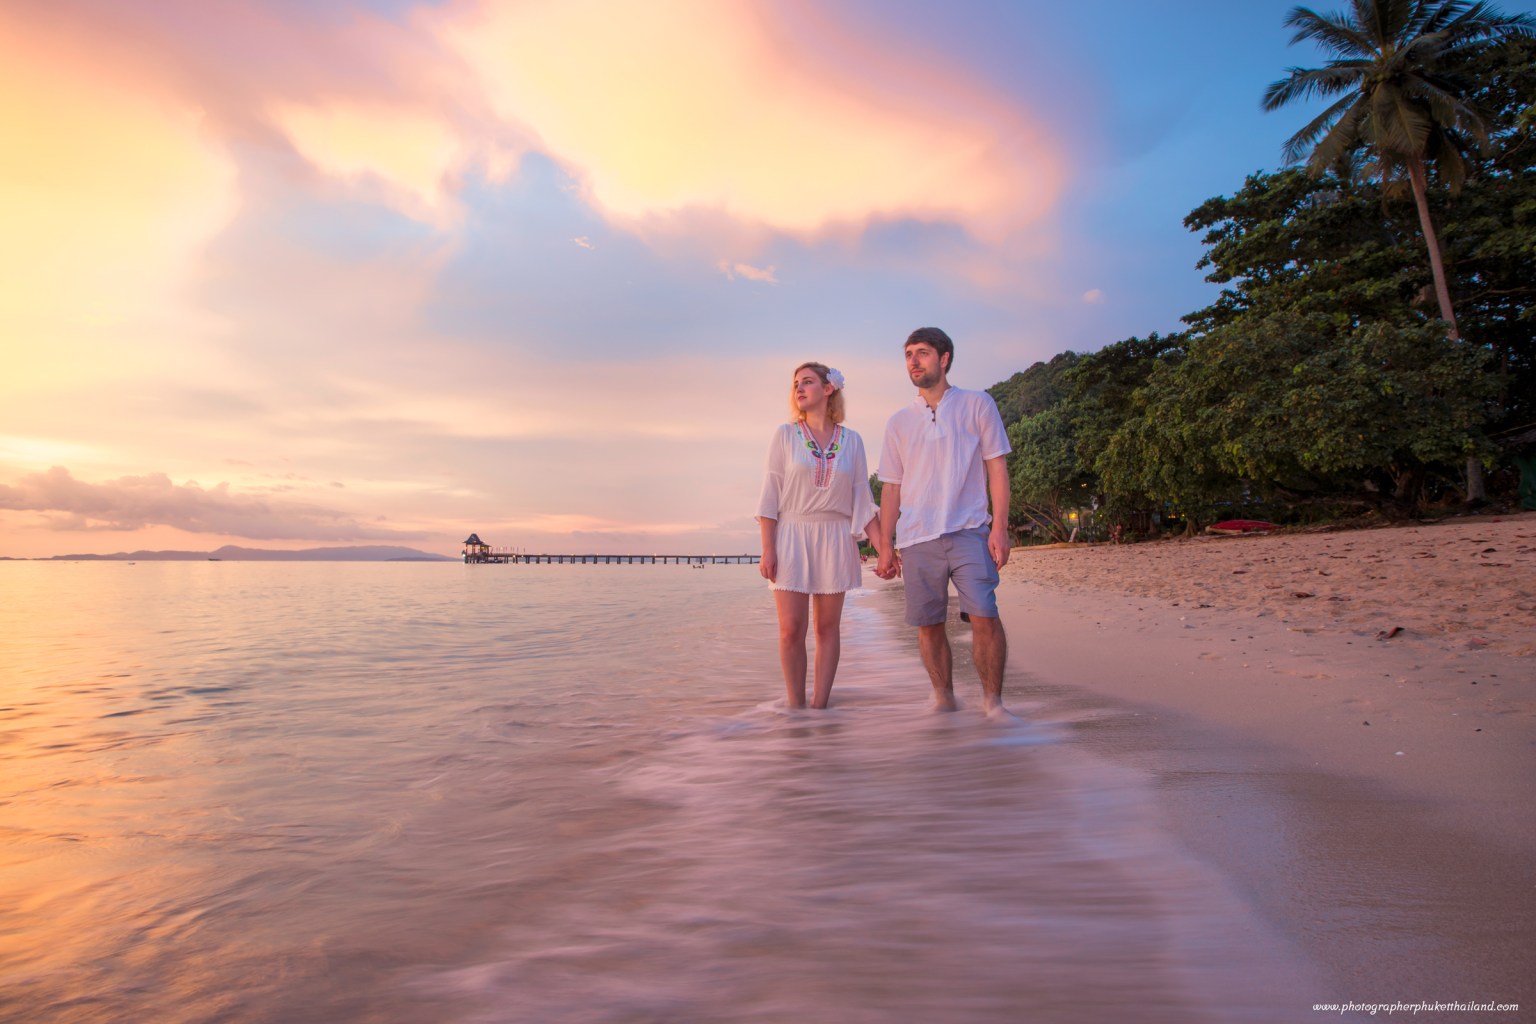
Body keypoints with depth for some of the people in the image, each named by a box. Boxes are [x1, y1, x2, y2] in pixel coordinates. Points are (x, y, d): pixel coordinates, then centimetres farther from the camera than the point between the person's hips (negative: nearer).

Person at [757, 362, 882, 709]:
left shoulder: (851, 441, 7)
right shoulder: (785, 435, 4)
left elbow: (863, 500, 9)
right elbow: (770, 495, 0)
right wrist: (767, 550, -7)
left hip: (835, 539, 2)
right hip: (792, 536, -1)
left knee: (828, 628, 4)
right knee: (791, 629, -5)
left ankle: (819, 706, 12)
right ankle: (795, 707, 7)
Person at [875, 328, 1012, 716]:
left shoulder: (978, 404, 5)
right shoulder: (899, 422, 13)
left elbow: (997, 468, 3)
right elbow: (891, 487, 13)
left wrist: (999, 527, -6)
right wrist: (886, 546, 9)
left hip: (968, 531, -3)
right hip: (916, 538, 3)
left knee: (985, 616, -14)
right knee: (928, 624, 5)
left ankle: (992, 699, 3)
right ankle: (944, 700, 20)